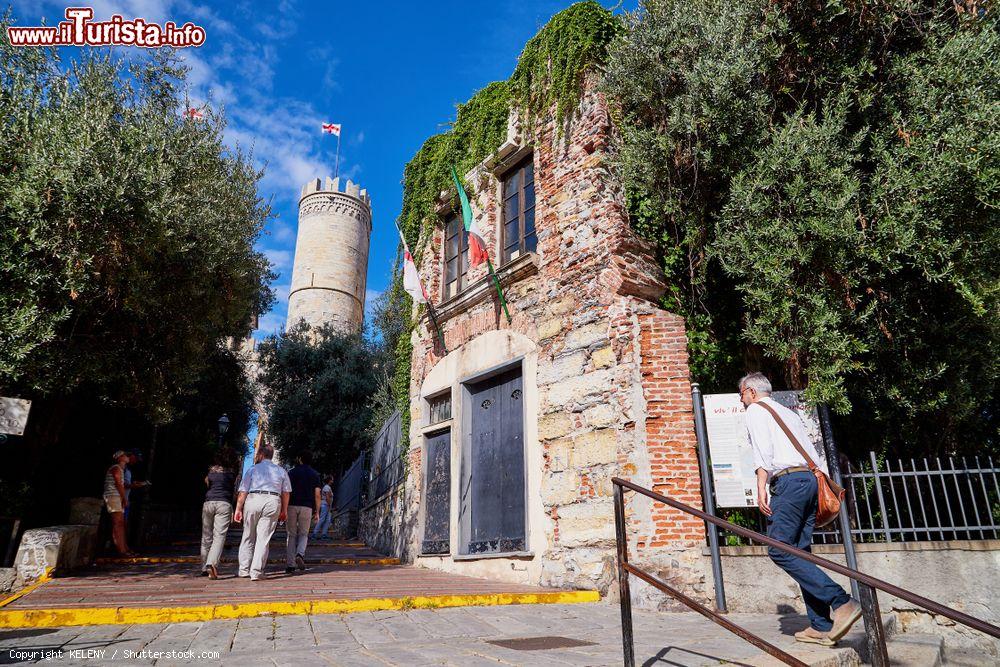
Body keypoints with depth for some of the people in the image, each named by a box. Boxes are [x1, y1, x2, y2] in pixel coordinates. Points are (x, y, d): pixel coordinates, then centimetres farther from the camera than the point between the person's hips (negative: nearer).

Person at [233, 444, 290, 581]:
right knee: (263, 538, 2)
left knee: (248, 536, 13)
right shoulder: (281, 471, 12)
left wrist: (238, 509, 4)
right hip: (273, 502, 1)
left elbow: (243, 491, 1)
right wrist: (284, 510, 17)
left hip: (253, 500, 0)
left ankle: (244, 570, 17)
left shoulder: (253, 469, 6)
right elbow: (286, 492, 11)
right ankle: (256, 572, -2)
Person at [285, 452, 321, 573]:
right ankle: (300, 554, -15)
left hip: (292, 506, 0)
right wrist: (317, 512, 7)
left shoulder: (292, 472, 5)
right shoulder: (315, 474, 7)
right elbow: (317, 494, 3)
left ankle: (290, 565, 4)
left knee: (291, 535, 7)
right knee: (303, 534, 13)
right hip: (307, 507, 0)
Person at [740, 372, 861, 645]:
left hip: (787, 481, -9)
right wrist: (825, 489, 22)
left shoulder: (755, 410, 4)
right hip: (809, 479, 9)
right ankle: (821, 627, 5)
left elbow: (763, 449, -12)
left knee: (779, 550, -10)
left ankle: (841, 602, -18)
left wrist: (761, 487, -18)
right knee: (800, 553, 7)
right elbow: (812, 452, 21)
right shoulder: (788, 413, 27)